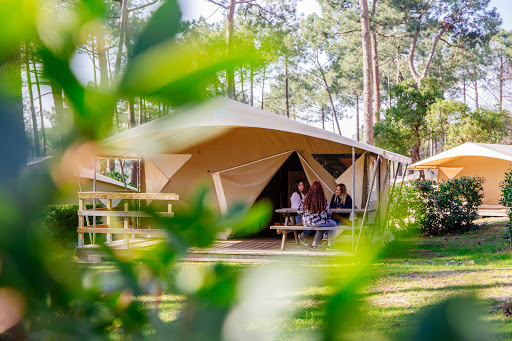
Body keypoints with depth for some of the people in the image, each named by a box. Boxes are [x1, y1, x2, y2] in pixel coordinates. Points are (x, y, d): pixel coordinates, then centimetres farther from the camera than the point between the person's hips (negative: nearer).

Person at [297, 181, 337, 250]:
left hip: (306, 223, 4)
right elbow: (328, 212, 0)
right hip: (317, 223, -4)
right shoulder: (324, 200, -13)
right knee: (333, 224, 23)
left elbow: (299, 211, 1)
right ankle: (330, 245, 25)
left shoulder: (306, 199, -6)